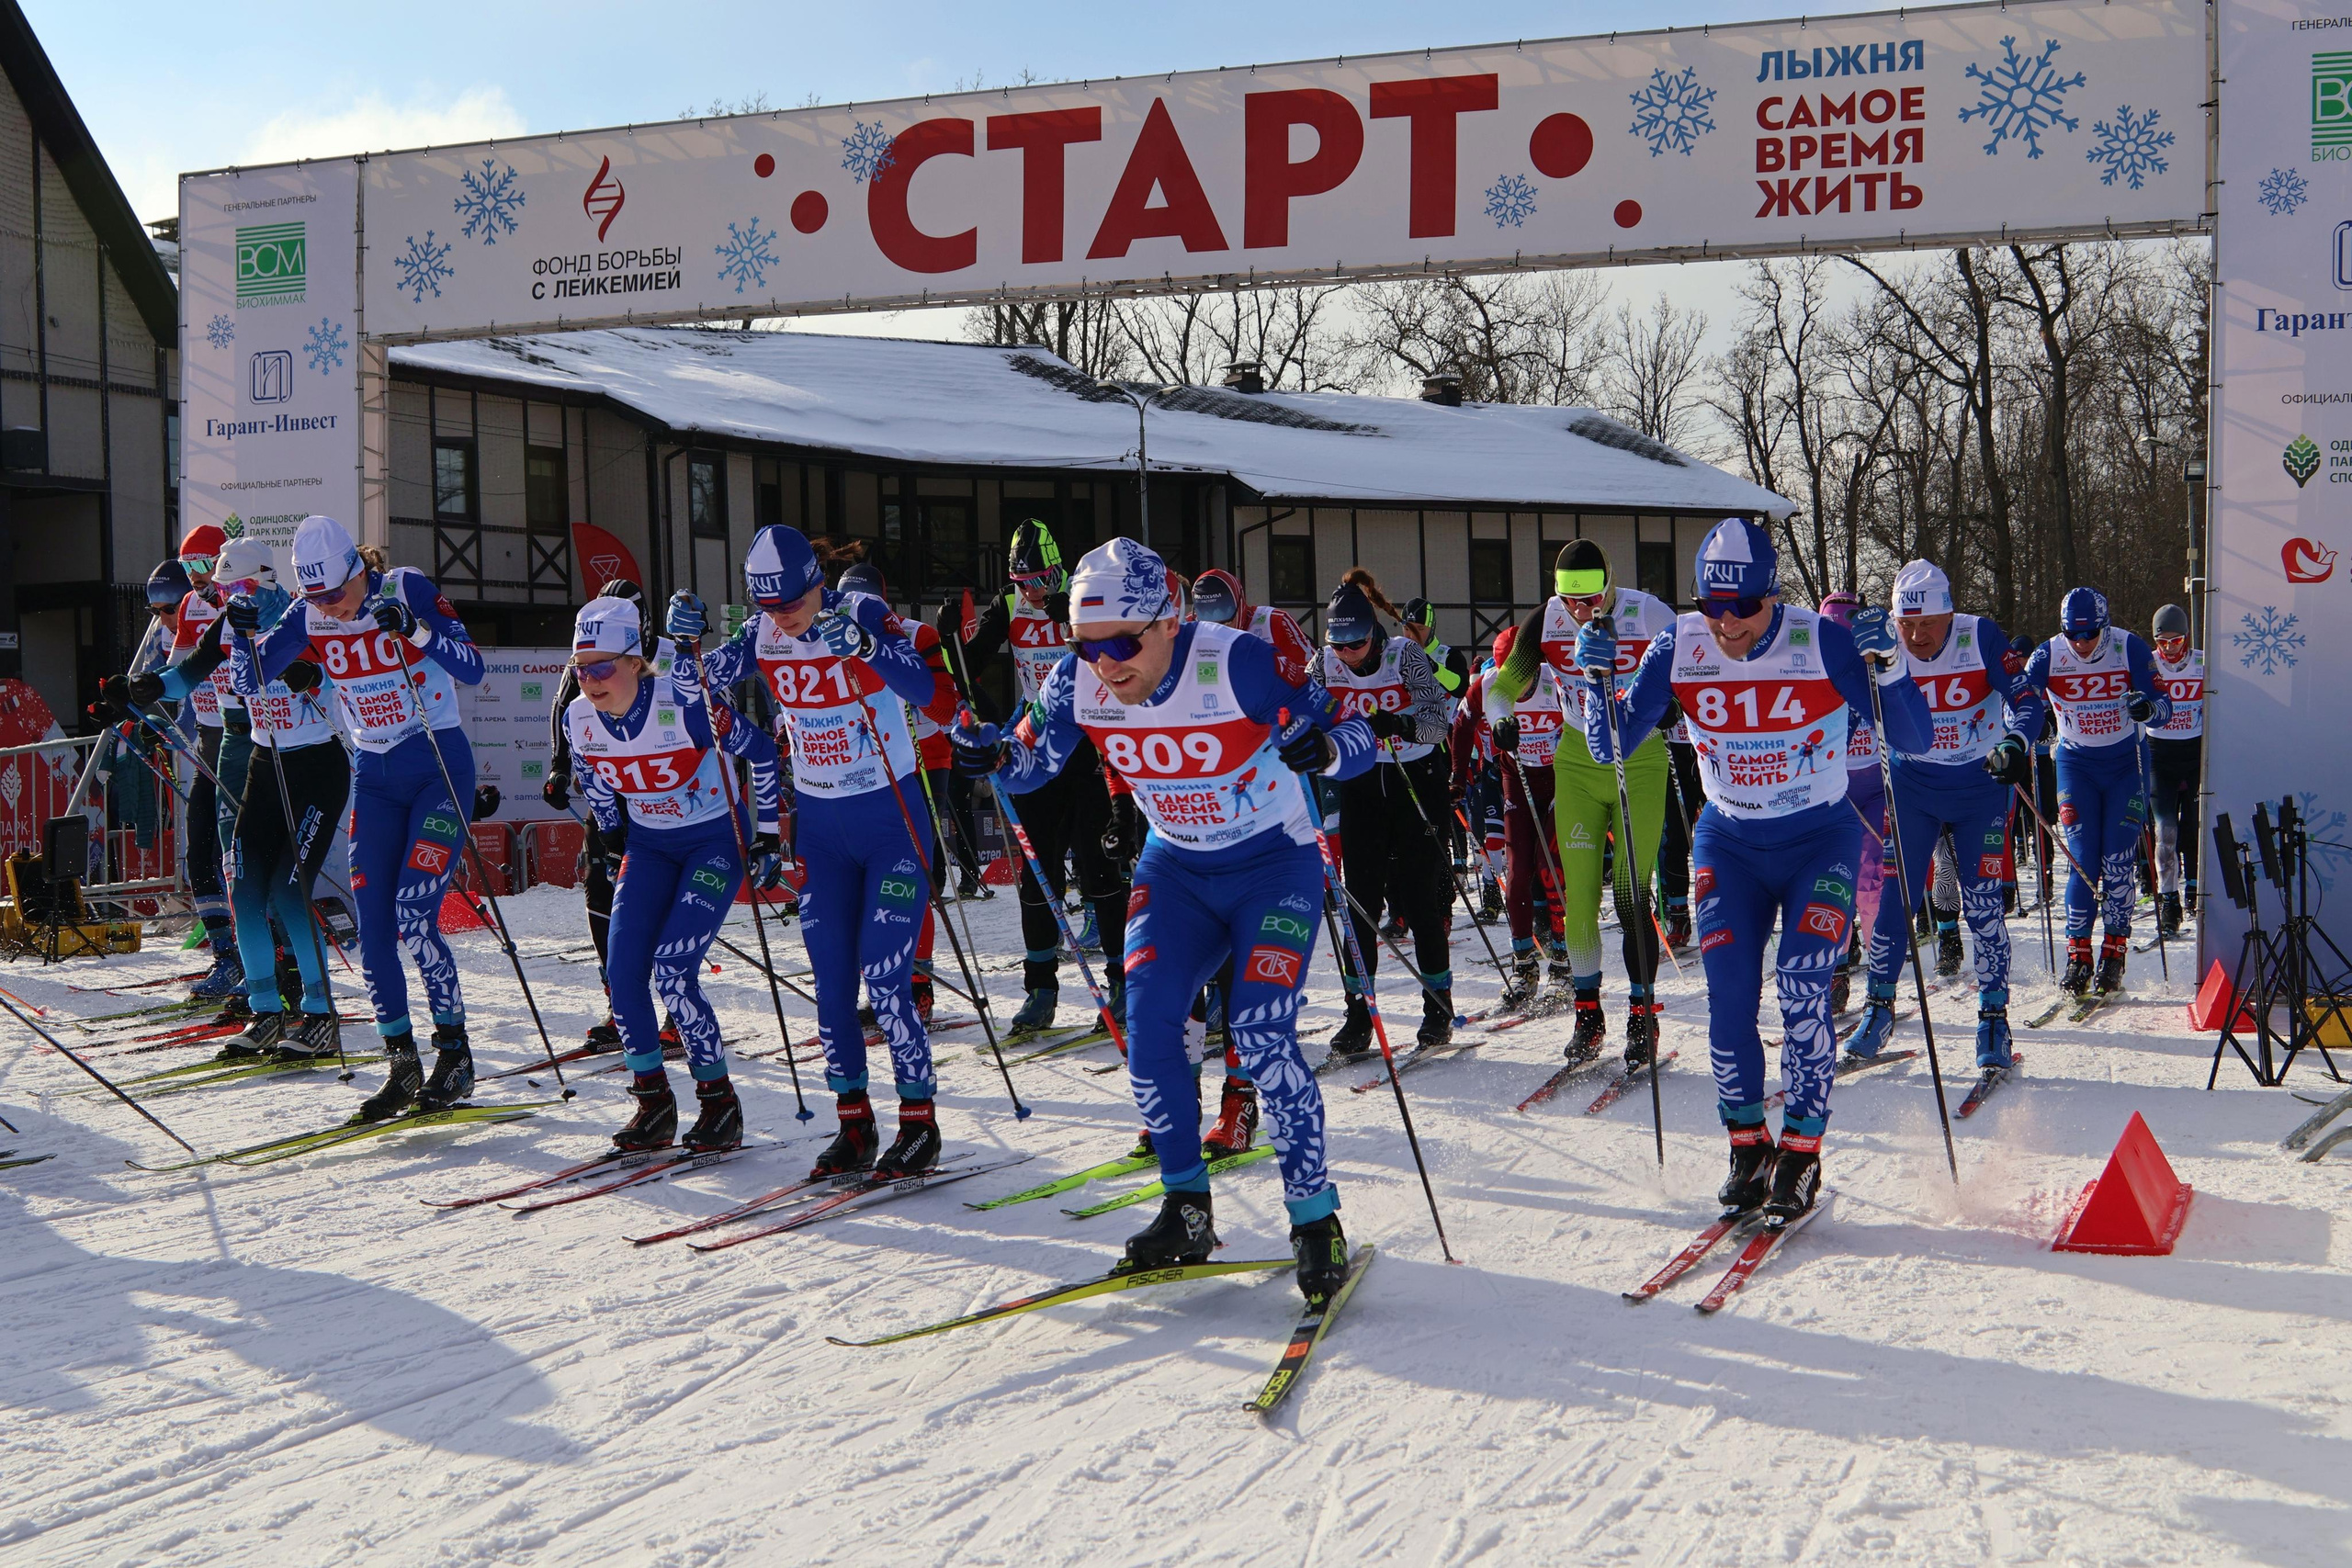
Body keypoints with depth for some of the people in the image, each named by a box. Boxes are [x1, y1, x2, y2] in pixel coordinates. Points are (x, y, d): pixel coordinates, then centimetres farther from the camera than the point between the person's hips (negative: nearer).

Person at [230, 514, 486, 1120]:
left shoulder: (406, 589, -13)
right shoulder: (310, 618, 0)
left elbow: (473, 669, -20)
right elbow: (249, 679, 1)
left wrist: (414, 629, -35)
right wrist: (244, 633, -18)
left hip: (441, 767, -5)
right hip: (375, 775, 5)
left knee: (414, 917, -15)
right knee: (372, 928, 0)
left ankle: (455, 1057, -2)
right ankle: (402, 1065, 11)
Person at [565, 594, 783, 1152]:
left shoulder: (683, 704, -27)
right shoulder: (578, 718, -10)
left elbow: (762, 752, -14)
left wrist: (766, 827, -8)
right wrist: (611, 830, 17)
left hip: (715, 840, -6)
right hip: (649, 845, 6)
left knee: (672, 973, -17)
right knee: (622, 973, -8)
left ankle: (719, 1101, -1)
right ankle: (653, 1103, 7)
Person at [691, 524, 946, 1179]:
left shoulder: (863, 614, -14)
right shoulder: (764, 634, 0)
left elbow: (923, 690, -26)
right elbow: (706, 681, 0)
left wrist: (861, 644, -39)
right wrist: (688, 638, -17)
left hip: (889, 817, -5)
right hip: (819, 824, 5)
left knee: (884, 979, -10)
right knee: (831, 983, 5)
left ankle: (920, 1122, 2)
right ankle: (854, 1123, 16)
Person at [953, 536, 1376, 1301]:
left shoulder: (1239, 663, -28)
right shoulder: (1077, 682, -15)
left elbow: (1357, 740, -23)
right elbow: (1031, 762, 0)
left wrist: (1323, 747, -47)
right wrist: (993, 754, -23)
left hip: (1274, 866, -5)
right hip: (1174, 869, 5)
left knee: (1262, 1038, -17)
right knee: (1147, 1029, -10)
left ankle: (1316, 1221, -2)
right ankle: (1187, 1212, 7)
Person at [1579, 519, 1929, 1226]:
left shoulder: (1822, 643, -17)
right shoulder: (1678, 647, -10)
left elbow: (1915, 739, -17)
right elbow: (1610, 748, -6)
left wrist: (1886, 666, -34)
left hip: (1820, 840, -2)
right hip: (1729, 842, 2)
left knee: (1802, 992, -15)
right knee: (1729, 999, -5)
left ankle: (1800, 1152, -2)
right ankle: (1746, 1145, 12)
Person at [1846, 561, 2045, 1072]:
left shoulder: (1981, 637, -16)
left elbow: (2025, 698, -19)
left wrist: (2015, 744, -37)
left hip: (1981, 787, -2)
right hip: (1913, 787, 2)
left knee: (1982, 905, -5)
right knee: (1896, 897, -1)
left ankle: (1994, 1018, 5)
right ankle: (1879, 1008, 12)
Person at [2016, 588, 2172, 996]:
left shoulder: (2131, 649, -14)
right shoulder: (2047, 656, -11)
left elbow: (2164, 709, -15)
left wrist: (2147, 708, -38)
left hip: (2125, 763, -1)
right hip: (2076, 764, 1)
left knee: (2117, 862, -6)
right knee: (2082, 861, -6)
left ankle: (2114, 954, 4)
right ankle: (2077, 953, 1)